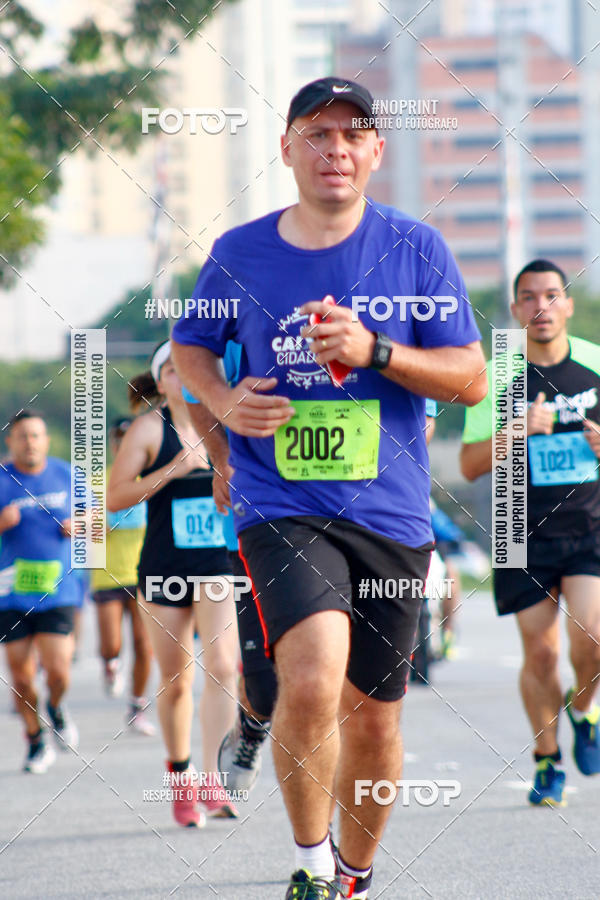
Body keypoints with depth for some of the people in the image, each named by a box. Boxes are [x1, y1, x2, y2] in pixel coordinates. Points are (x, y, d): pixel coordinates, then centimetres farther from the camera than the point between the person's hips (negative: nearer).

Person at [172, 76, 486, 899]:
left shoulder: (415, 249, 1)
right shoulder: (239, 253, 3)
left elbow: (471, 378, 0)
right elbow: (190, 346, 19)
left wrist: (374, 351, -16)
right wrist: (223, 401, -3)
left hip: (389, 513, 2)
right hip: (280, 509, -2)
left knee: (373, 719, 10)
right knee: (313, 683, -25)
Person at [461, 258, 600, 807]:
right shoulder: (496, 377, -2)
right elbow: (471, 465, -4)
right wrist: (518, 431, -20)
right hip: (526, 534, 0)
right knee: (540, 652, -1)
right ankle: (547, 760, 17)